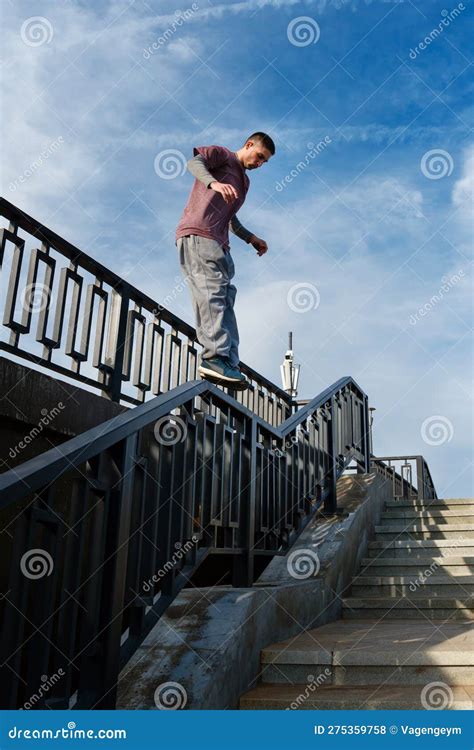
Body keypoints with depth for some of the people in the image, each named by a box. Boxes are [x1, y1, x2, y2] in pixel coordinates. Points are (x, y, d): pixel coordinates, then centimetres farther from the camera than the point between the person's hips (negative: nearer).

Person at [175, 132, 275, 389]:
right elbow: (193, 160, -9)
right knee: (212, 290, -22)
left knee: (224, 297, -3)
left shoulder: (243, 181, 34)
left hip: (217, 243, 9)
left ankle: (229, 365, -10)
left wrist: (251, 238, 24)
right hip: (197, 233, -9)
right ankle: (215, 357, -32)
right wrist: (213, 182, -28)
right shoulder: (222, 155, 11)